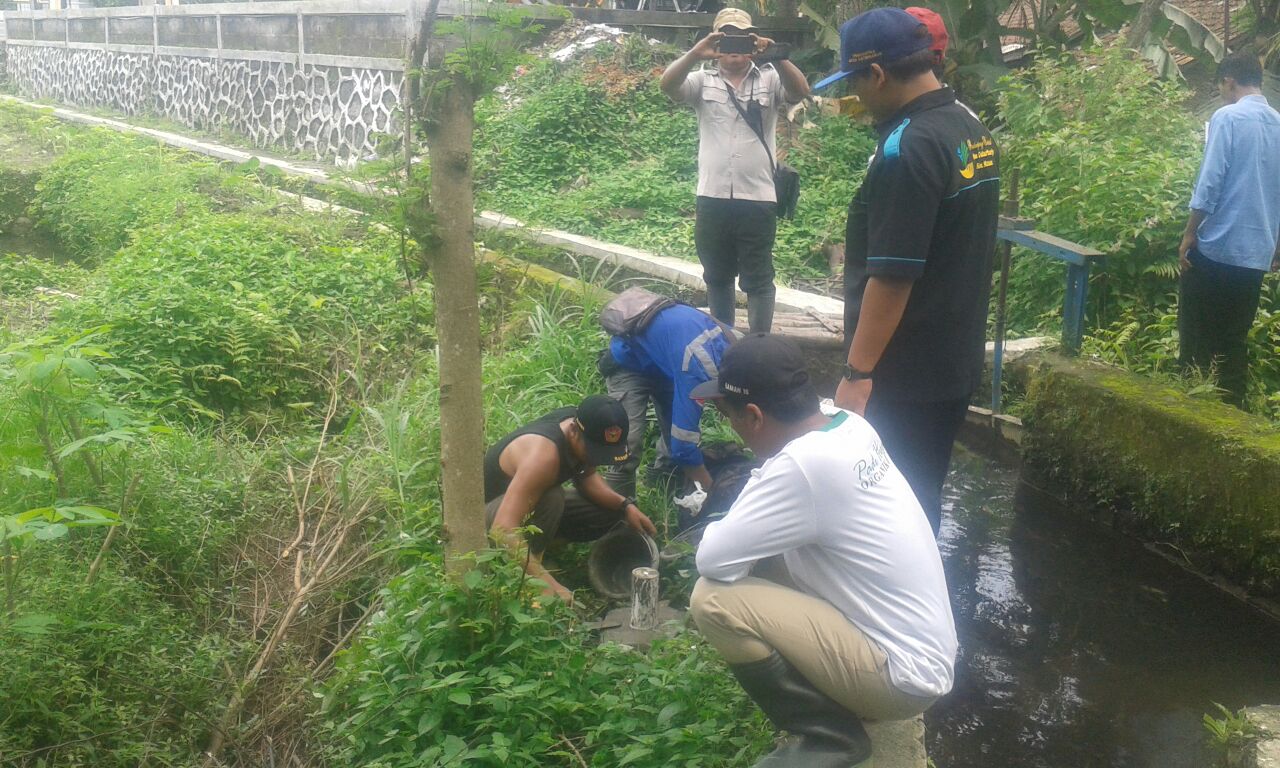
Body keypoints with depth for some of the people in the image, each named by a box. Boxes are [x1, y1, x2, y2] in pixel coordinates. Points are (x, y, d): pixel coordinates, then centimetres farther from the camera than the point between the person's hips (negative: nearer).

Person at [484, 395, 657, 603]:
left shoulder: (582, 426, -15)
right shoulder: (543, 455, -39)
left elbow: (585, 477, 6)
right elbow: (503, 531, -46)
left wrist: (625, 506, -9)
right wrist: (547, 582, -50)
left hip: (534, 504, 8)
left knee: (610, 511, -3)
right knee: (551, 498, -37)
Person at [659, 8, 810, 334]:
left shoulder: (770, 79, 7)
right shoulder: (703, 81, 9)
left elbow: (801, 91, -11)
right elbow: (668, 85, -9)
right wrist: (695, 53, -26)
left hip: (758, 199, -2)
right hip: (712, 199, 2)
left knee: (758, 280, 3)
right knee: (717, 277, 13)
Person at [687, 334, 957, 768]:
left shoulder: (801, 464, -26)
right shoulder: (851, 427, 0)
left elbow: (712, 560, -21)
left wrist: (721, 530, 0)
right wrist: (745, 519, 4)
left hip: (903, 675, -9)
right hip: (923, 650, 9)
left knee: (713, 598, -17)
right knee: (764, 563, 14)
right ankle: (840, 709, 15)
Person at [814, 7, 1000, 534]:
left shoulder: (907, 148, -22)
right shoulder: (972, 128, 7)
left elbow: (892, 277, -24)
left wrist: (857, 373, -19)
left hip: (904, 374, -9)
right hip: (956, 359, 9)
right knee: (923, 497, 20)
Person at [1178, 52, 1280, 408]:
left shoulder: (1227, 117, -8)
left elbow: (1210, 182, -15)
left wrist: (1189, 234, -7)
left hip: (1217, 246, -5)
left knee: (1196, 335, 5)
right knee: (1235, 339, 12)